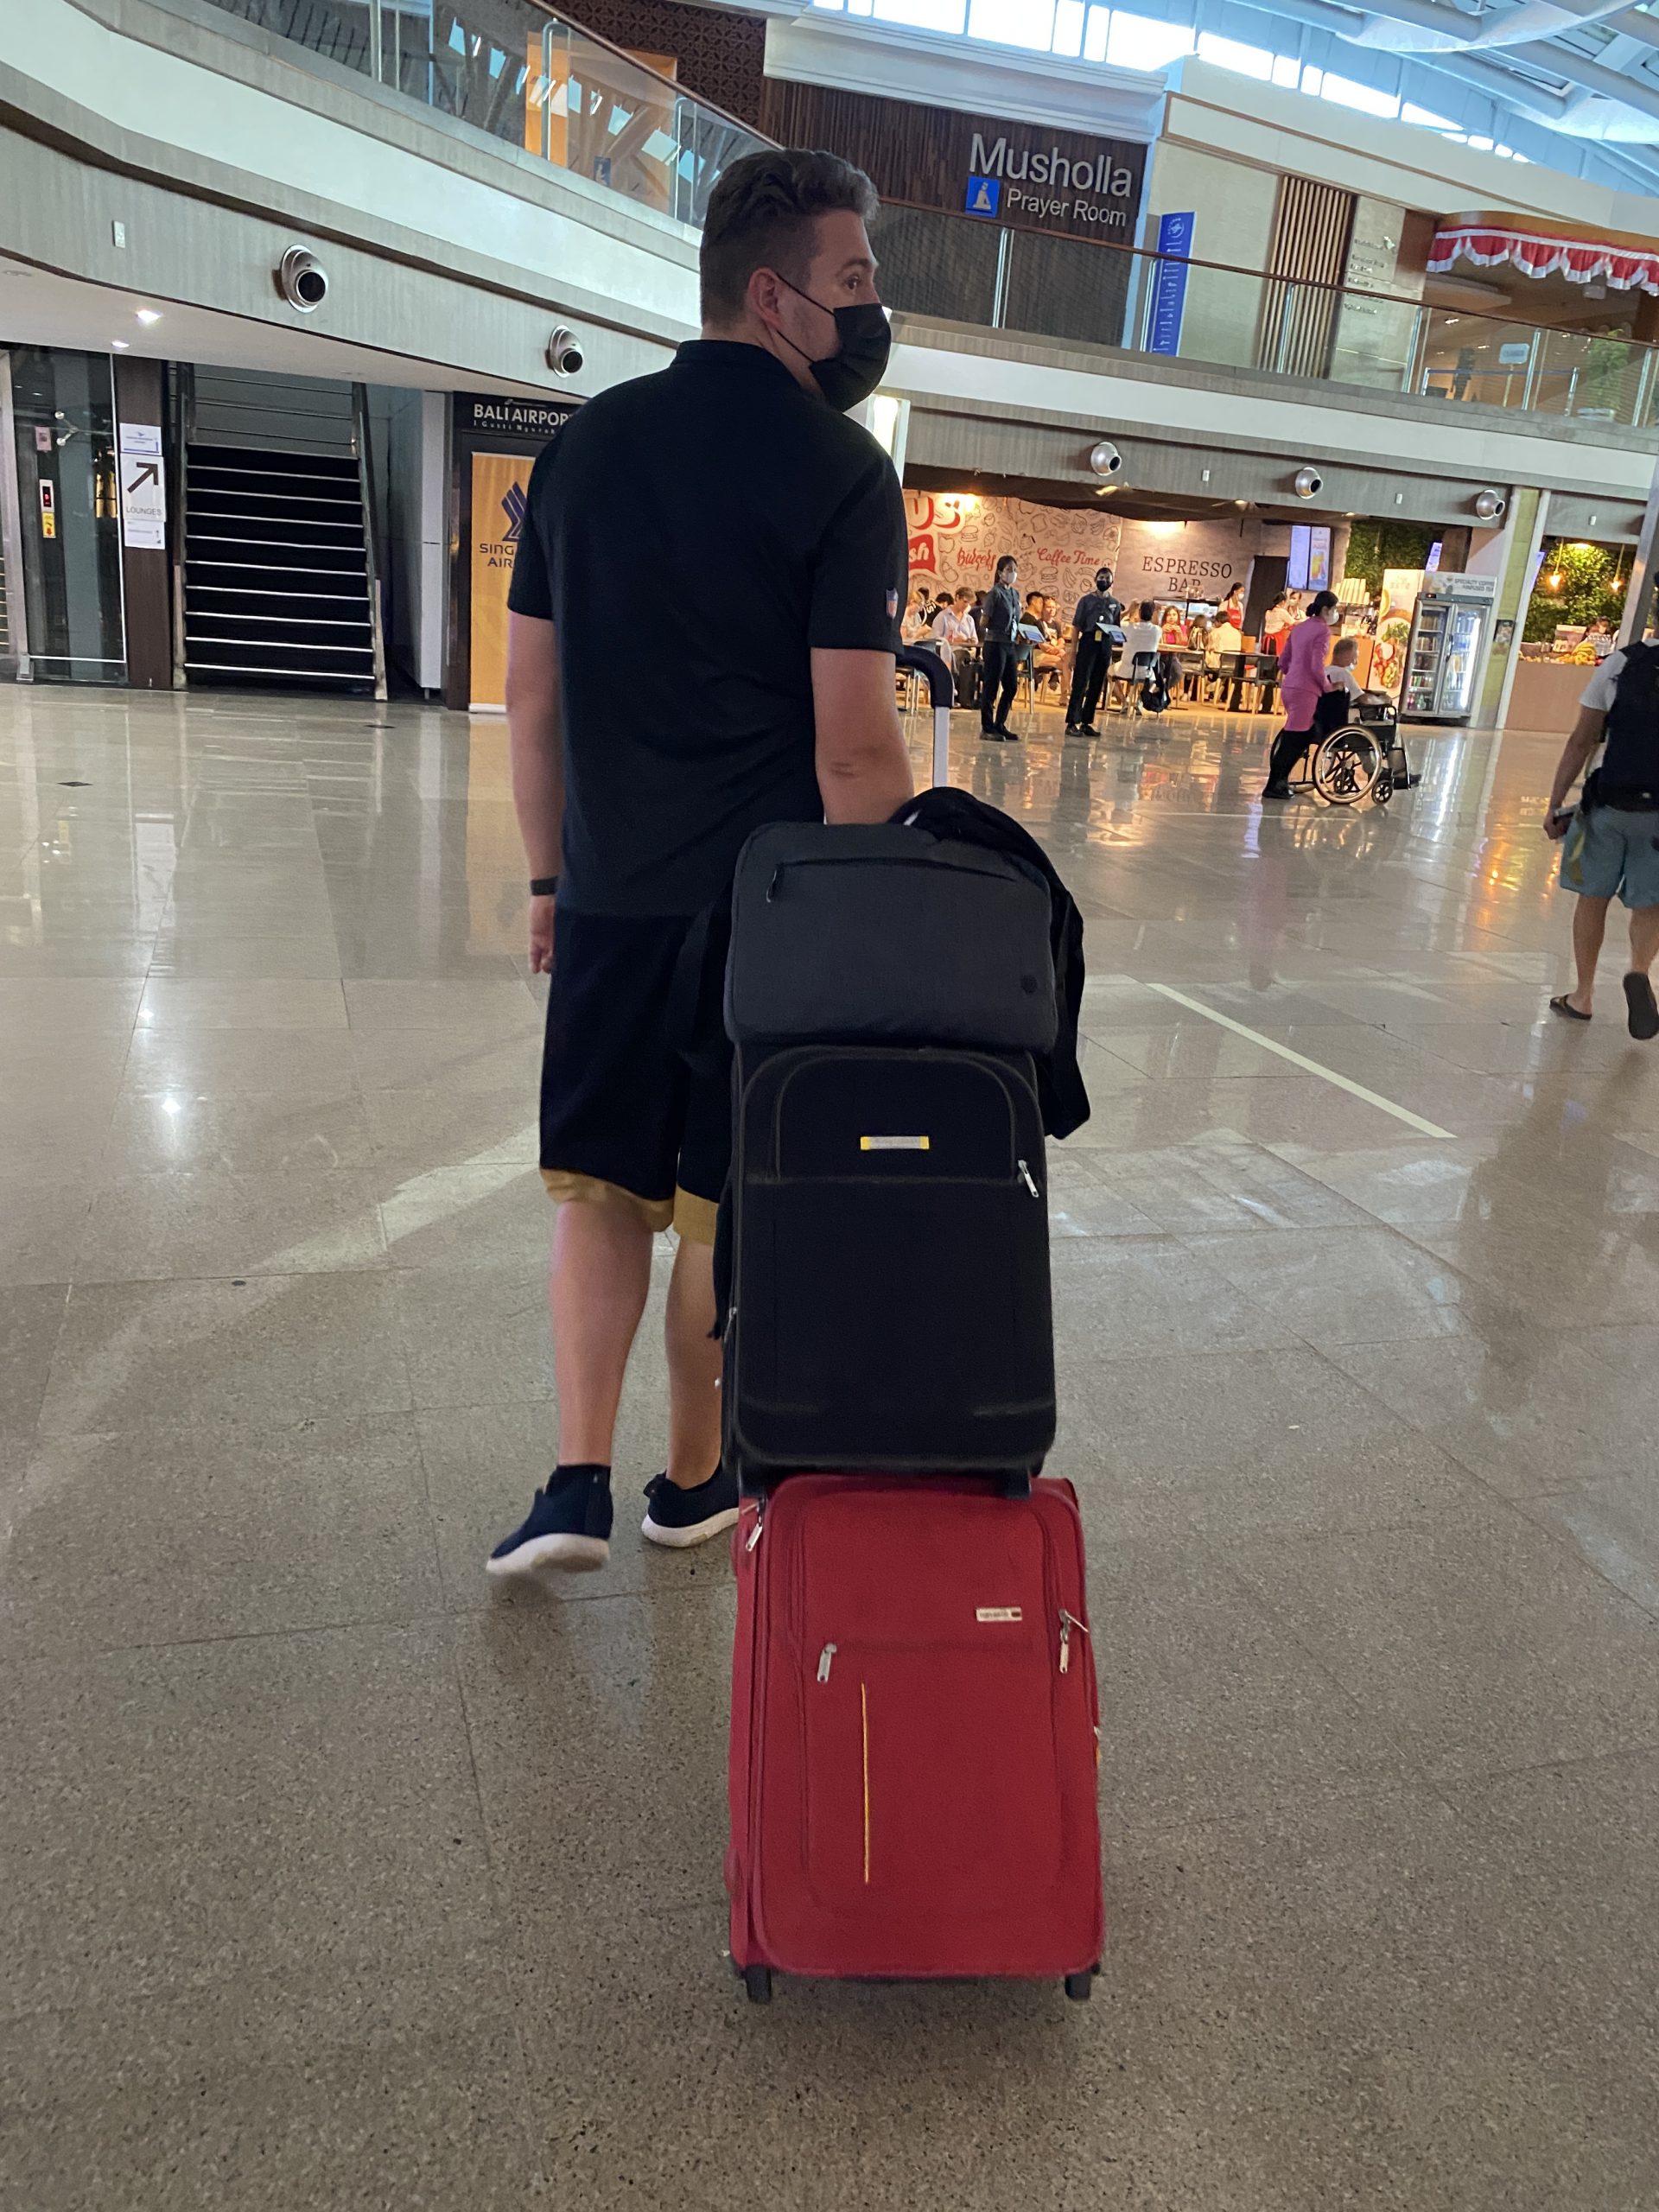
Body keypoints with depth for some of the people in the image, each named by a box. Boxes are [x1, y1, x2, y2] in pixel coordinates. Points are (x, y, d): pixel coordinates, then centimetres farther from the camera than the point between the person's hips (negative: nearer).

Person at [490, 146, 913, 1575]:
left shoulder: (587, 440, 7)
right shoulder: (840, 472, -9)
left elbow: (532, 695, 9)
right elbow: (855, 749, -15)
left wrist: (551, 875, 17)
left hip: (612, 894, 4)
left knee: (602, 1184, 15)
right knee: (727, 1208, 10)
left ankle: (579, 1483, 11)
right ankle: (696, 1482, 27)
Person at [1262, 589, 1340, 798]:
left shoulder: (1299, 627, 15)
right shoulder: (1322, 630, -10)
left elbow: (1283, 659, 17)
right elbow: (1317, 666, -17)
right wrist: (1327, 686, -4)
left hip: (1288, 687, 9)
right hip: (1305, 691, -9)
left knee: (1302, 735, 18)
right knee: (1293, 739, -3)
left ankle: (1280, 778, 17)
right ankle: (1273, 786, -1)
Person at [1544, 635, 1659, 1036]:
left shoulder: (1621, 664, -4)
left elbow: (1581, 742, -4)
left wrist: (1555, 803, 2)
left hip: (1609, 805, 0)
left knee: (1593, 898, 15)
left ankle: (1583, 996, 21)